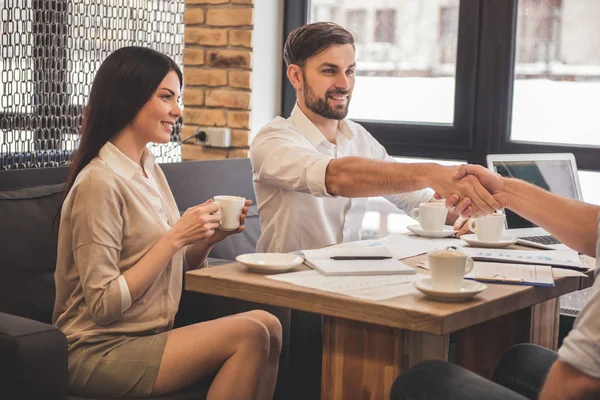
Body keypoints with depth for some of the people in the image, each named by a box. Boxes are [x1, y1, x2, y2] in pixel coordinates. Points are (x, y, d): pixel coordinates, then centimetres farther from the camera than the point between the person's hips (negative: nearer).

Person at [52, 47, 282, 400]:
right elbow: (103, 305, -19)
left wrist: (207, 239, -5)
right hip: (100, 353, -8)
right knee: (250, 335, -20)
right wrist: (176, 237, -19)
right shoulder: (100, 182, -16)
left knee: (267, 327, -13)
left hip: (148, 337, 8)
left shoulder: (150, 171, 9)